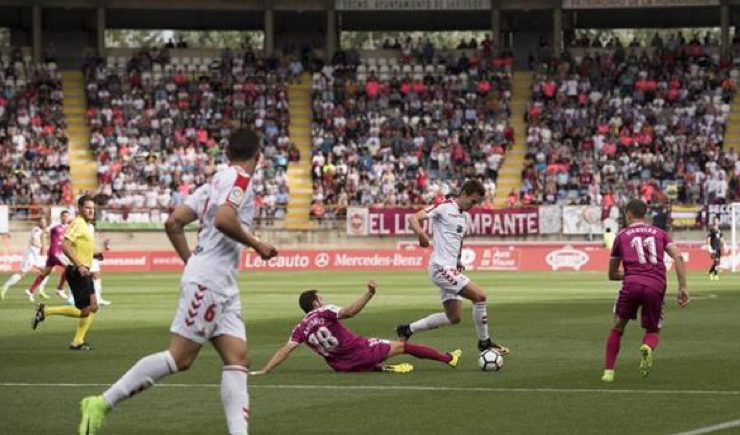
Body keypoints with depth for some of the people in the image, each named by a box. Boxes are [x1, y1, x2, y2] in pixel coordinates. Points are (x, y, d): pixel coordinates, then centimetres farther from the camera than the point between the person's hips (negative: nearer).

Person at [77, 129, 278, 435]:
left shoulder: (217, 180, 19)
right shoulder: (239, 179, -6)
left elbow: (173, 222, 17)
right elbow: (223, 220, -24)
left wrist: (192, 263, 23)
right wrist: (257, 245, -12)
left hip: (222, 287, 10)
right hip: (208, 281, -10)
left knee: (238, 360, 0)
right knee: (179, 358, -10)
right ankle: (102, 403, -5)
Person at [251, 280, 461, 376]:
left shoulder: (301, 329, -2)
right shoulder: (324, 312, -15)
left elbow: (285, 350, -11)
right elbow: (349, 312, -31)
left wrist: (264, 371, -12)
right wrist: (369, 294, -35)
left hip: (343, 366, 5)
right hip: (360, 351, -5)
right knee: (402, 345, 10)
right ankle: (448, 358, 20)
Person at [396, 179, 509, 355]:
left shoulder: (465, 216, 17)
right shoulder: (444, 207, -8)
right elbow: (415, 217, -15)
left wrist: (458, 261, 15)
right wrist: (420, 233, -34)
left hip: (451, 269, 10)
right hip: (441, 267, -10)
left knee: (454, 317, 10)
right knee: (480, 295, -15)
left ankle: (407, 330, 20)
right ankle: (484, 342, -1)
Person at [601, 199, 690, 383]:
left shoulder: (622, 236, 19)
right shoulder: (660, 233, 21)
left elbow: (612, 274, 25)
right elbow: (678, 257, 4)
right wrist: (683, 287, 1)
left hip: (631, 284, -1)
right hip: (656, 287, 1)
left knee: (617, 327, 18)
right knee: (653, 332, 17)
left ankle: (608, 371, 13)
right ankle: (648, 348, -18)